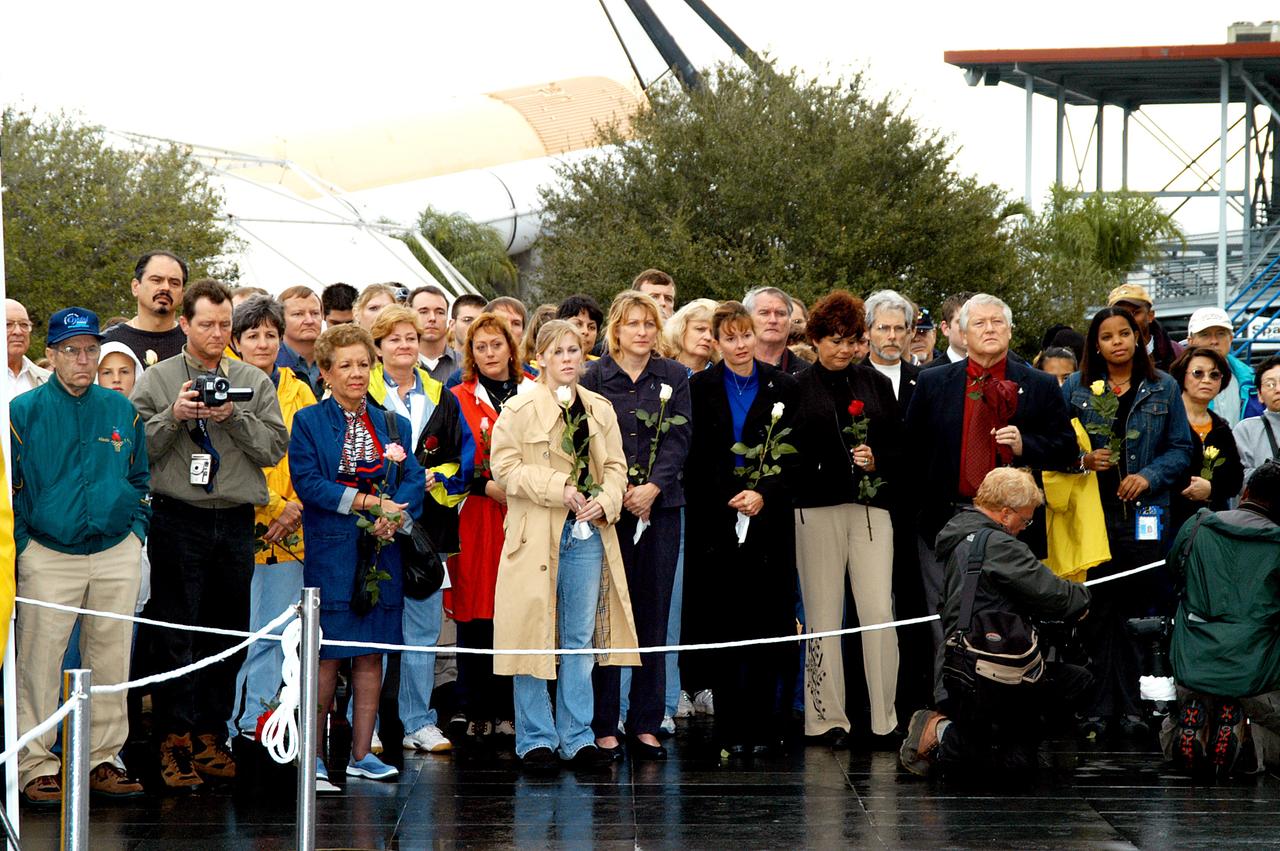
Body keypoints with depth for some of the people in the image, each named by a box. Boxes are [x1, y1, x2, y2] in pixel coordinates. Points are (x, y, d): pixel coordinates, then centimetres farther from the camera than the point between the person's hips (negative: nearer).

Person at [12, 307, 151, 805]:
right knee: (40, 662, -4)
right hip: (48, 556, -3)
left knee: (111, 661, 6)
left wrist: (136, 531, 9)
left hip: (116, 554, 3)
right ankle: (36, 765, 2)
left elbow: (139, 479, 17)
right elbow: (9, 489, 0)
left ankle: (103, 759, 15)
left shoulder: (121, 411, 8)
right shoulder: (24, 412, -2)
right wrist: (21, 545, -5)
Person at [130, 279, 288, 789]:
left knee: (228, 633, 6)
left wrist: (234, 417, -11)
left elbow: (275, 448, 2)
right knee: (174, 635, -4)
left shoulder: (254, 383, 11)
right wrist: (174, 416, -15)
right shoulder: (157, 380, 4)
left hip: (236, 522, 3)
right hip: (178, 521, -3)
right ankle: (173, 742, 0)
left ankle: (212, 736, 15)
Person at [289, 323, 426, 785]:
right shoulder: (308, 422, 1)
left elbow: (414, 479, 5)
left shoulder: (392, 425, 13)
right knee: (327, 655, -4)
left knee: (371, 654, 5)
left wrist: (394, 514, -15)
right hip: (330, 553, -4)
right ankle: (312, 755, 2)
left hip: (380, 552, 4)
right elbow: (307, 482, -10)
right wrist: (367, 502, -14)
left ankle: (362, 753, 10)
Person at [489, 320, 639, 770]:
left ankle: (577, 736, 14)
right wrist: (561, 488, -16)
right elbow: (505, 467, -9)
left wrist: (606, 501, -8)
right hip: (537, 536, -4)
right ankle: (536, 740, 7)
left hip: (588, 534, 4)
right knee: (534, 634, -1)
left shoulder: (599, 408, 12)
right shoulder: (520, 409, -3)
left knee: (581, 638, 7)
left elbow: (615, 464, 12)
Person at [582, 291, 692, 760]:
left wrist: (653, 487, -12)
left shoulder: (675, 377, 10)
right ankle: (604, 725, 1)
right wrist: (619, 491, -11)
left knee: (653, 615, 3)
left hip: (660, 506, 2)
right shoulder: (594, 377, 3)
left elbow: (679, 439, 2)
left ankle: (645, 724, 8)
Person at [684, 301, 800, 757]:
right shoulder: (700, 388, 7)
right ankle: (730, 732, 2)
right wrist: (725, 506, -6)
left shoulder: (782, 388, 7)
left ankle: (761, 728, 3)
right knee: (721, 629, -2)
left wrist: (763, 494, -12)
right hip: (715, 522, 0)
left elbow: (792, 456, 4)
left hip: (767, 520, 0)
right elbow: (692, 461, 4)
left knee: (766, 629, -2)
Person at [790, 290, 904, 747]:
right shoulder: (798, 388, 5)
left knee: (879, 611, -6)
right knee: (822, 614, 1)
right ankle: (827, 717, 7)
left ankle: (885, 717, -1)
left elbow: (899, 447, 13)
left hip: (870, 506, 2)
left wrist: (876, 461, -5)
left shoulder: (876, 384, 14)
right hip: (817, 509, -2)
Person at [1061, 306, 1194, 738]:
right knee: (1099, 612, -3)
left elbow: (1181, 450, 7)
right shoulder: (1076, 388, 7)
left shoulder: (1164, 389, 8)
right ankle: (1101, 707, 0)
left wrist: (1149, 476, -8)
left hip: (1145, 514, 1)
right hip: (1093, 513, 0)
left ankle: (1129, 706, 6)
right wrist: (1083, 460, -11)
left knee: (1138, 611, 0)